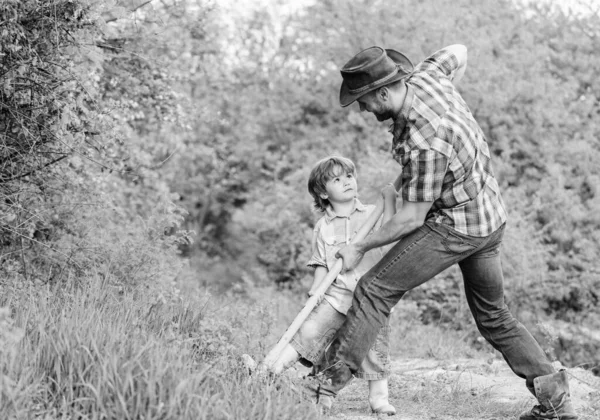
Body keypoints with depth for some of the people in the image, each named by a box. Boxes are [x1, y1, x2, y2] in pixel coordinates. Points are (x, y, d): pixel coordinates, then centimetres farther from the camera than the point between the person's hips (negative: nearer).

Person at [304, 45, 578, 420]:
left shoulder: (424, 143, -31)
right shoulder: (425, 75, -8)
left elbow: (413, 218, -22)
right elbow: (459, 54, 16)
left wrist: (361, 248, -11)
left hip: (455, 227, -10)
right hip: (492, 219, 10)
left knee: (375, 290, -7)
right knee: (494, 316, 18)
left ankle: (336, 375, -6)